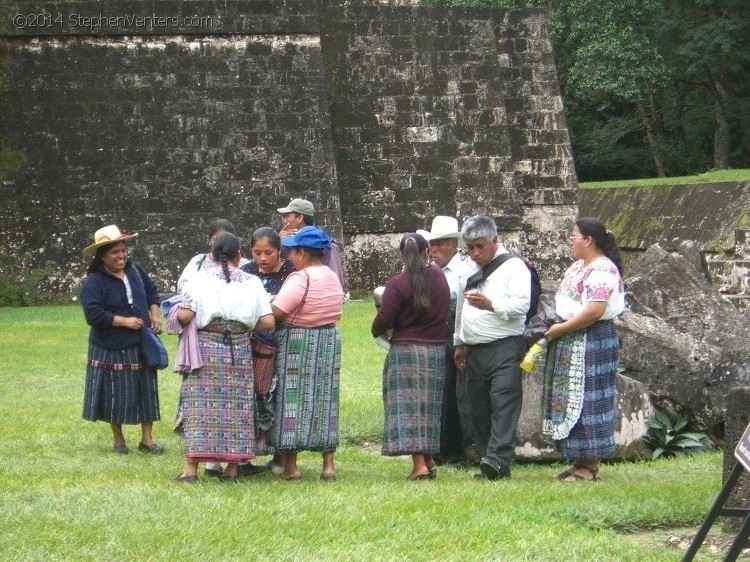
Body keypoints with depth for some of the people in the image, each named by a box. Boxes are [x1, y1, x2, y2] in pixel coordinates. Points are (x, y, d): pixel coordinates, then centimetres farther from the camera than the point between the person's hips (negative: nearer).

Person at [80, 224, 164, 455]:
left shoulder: (135, 271, 4)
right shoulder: (93, 282, -15)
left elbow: (152, 291, 19)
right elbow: (94, 314, -21)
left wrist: (154, 315, 3)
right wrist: (125, 321, -20)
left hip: (141, 346, 5)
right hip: (112, 350, -5)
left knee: (147, 392, 6)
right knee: (117, 396, 3)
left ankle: (147, 439, 15)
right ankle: (118, 440, 20)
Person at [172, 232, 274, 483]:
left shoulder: (200, 279, -4)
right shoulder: (251, 283, 2)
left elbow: (184, 315, -13)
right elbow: (268, 322, -4)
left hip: (206, 349, -1)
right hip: (240, 353, 2)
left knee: (200, 406, 0)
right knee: (237, 406, 8)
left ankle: (191, 467, -3)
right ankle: (232, 467, 10)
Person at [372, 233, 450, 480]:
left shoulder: (398, 283, -13)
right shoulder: (440, 277, 3)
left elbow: (384, 320, -13)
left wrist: (376, 331, 8)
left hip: (406, 351, -5)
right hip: (437, 350, 5)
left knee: (408, 407, -3)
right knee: (430, 406, 16)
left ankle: (419, 464, -12)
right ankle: (429, 458, 23)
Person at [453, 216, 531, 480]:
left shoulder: (513, 267, -2)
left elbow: (521, 304, -14)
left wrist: (491, 304, -26)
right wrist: (459, 343, 26)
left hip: (504, 348, -7)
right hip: (474, 351, 7)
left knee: (504, 403, -16)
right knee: (480, 409, 5)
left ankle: (498, 458, -27)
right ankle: (490, 465, 8)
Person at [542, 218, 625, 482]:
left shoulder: (603, 270, -15)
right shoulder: (577, 267, 17)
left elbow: (594, 311, -23)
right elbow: (563, 300, 24)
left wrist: (561, 328, -17)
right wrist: (551, 322, 6)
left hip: (592, 342, -10)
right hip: (570, 344, 10)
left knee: (586, 400, -6)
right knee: (569, 400, 11)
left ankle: (590, 465, -2)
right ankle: (580, 461, 16)